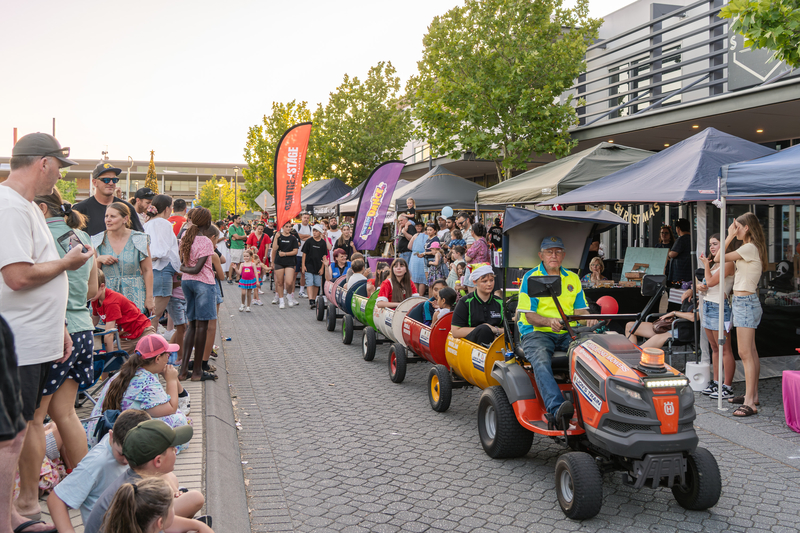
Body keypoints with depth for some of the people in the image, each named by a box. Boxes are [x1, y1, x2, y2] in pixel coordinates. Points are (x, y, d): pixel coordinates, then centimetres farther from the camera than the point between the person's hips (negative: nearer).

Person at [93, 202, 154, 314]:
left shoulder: (139, 240, 0)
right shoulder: (98, 241, 7)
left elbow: (147, 270, 0)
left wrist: (149, 298, -5)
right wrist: (99, 259, -9)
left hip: (134, 296, -2)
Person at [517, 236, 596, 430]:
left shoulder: (573, 278, 20)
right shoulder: (530, 277, 5)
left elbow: (580, 309, 15)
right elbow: (529, 315, -3)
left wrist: (588, 318, -10)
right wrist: (549, 321, -23)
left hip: (567, 334, 4)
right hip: (537, 333, -4)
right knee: (541, 362, -36)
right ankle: (556, 410, -52)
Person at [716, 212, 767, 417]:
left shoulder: (749, 248, -16)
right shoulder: (750, 249, 15)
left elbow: (718, 258, -16)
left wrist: (729, 236, -9)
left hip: (745, 302, -11)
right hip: (745, 301, 11)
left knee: (745, 353, -12)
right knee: (750, 352, 15)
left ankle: (749, 403, -12)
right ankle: (752, 395, 24)